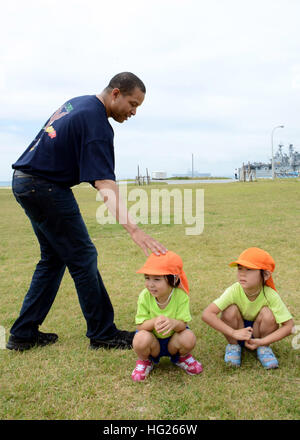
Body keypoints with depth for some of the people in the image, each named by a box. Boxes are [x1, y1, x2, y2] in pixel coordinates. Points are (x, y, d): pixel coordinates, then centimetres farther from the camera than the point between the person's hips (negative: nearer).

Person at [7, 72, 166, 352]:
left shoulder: (77, 103, 12)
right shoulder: (96, 123, -19)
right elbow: (104, 184, -30)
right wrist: (132, 229, -39)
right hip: (45, 188, -10)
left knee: (53, 258, 15)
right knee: (83, 258, -3)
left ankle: (23, 334, 19)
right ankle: (103, 334, 7)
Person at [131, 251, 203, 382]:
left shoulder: (181, 296, -22)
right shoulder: (144, 296, -20)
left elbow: (182, 324, -23)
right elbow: (140, 326, -18)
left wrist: (173, 323, -48)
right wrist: (154, 322, -41)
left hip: (173, 338, 1)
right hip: (153, 338, 0)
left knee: (189, 338, -31)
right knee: (141, 339, -34)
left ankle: (181, 356, 8)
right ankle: (144, 360, 4)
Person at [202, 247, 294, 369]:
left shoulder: (271, 295, -26)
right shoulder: (234, 291, -28)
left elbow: (289, 325, -23)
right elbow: (207, 314, -34)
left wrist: (262, 342, -32)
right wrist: (234, 333, -39)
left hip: (259, 333, 0)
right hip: (238, 331, 0)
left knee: (268, 313, -29)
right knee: (231, 310, -29)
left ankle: (264, 348, -2)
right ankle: (233, 346, -2)